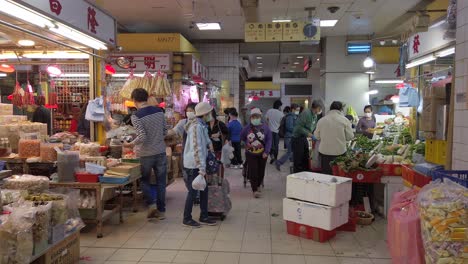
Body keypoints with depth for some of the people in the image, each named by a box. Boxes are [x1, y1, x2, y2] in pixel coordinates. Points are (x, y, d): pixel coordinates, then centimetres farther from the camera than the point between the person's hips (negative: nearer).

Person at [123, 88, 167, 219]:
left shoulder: (136, 117, -14)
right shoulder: (159, 111, 1)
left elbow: (142, 137, -20)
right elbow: (165, 132, 6)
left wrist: (131, 144, -5)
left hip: (146, 154, -3)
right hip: (161, 152, 4)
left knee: (145, 180, 19)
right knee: (161, 182, 11)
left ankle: (152, 204, 7)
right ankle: (161, 210, 18)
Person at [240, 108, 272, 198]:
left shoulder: (265, 128, -5)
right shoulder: (247, 128, -2)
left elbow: (269, 140, -6)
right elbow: (242, 137, 14)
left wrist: (266, 152, -14)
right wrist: (248, 144, 8)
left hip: (262, 154, 1)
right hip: (250, 154, -1)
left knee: (261, 171, 12)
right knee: (253, 172, -8)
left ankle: (258, 185, 36)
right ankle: (255, 190, -3)